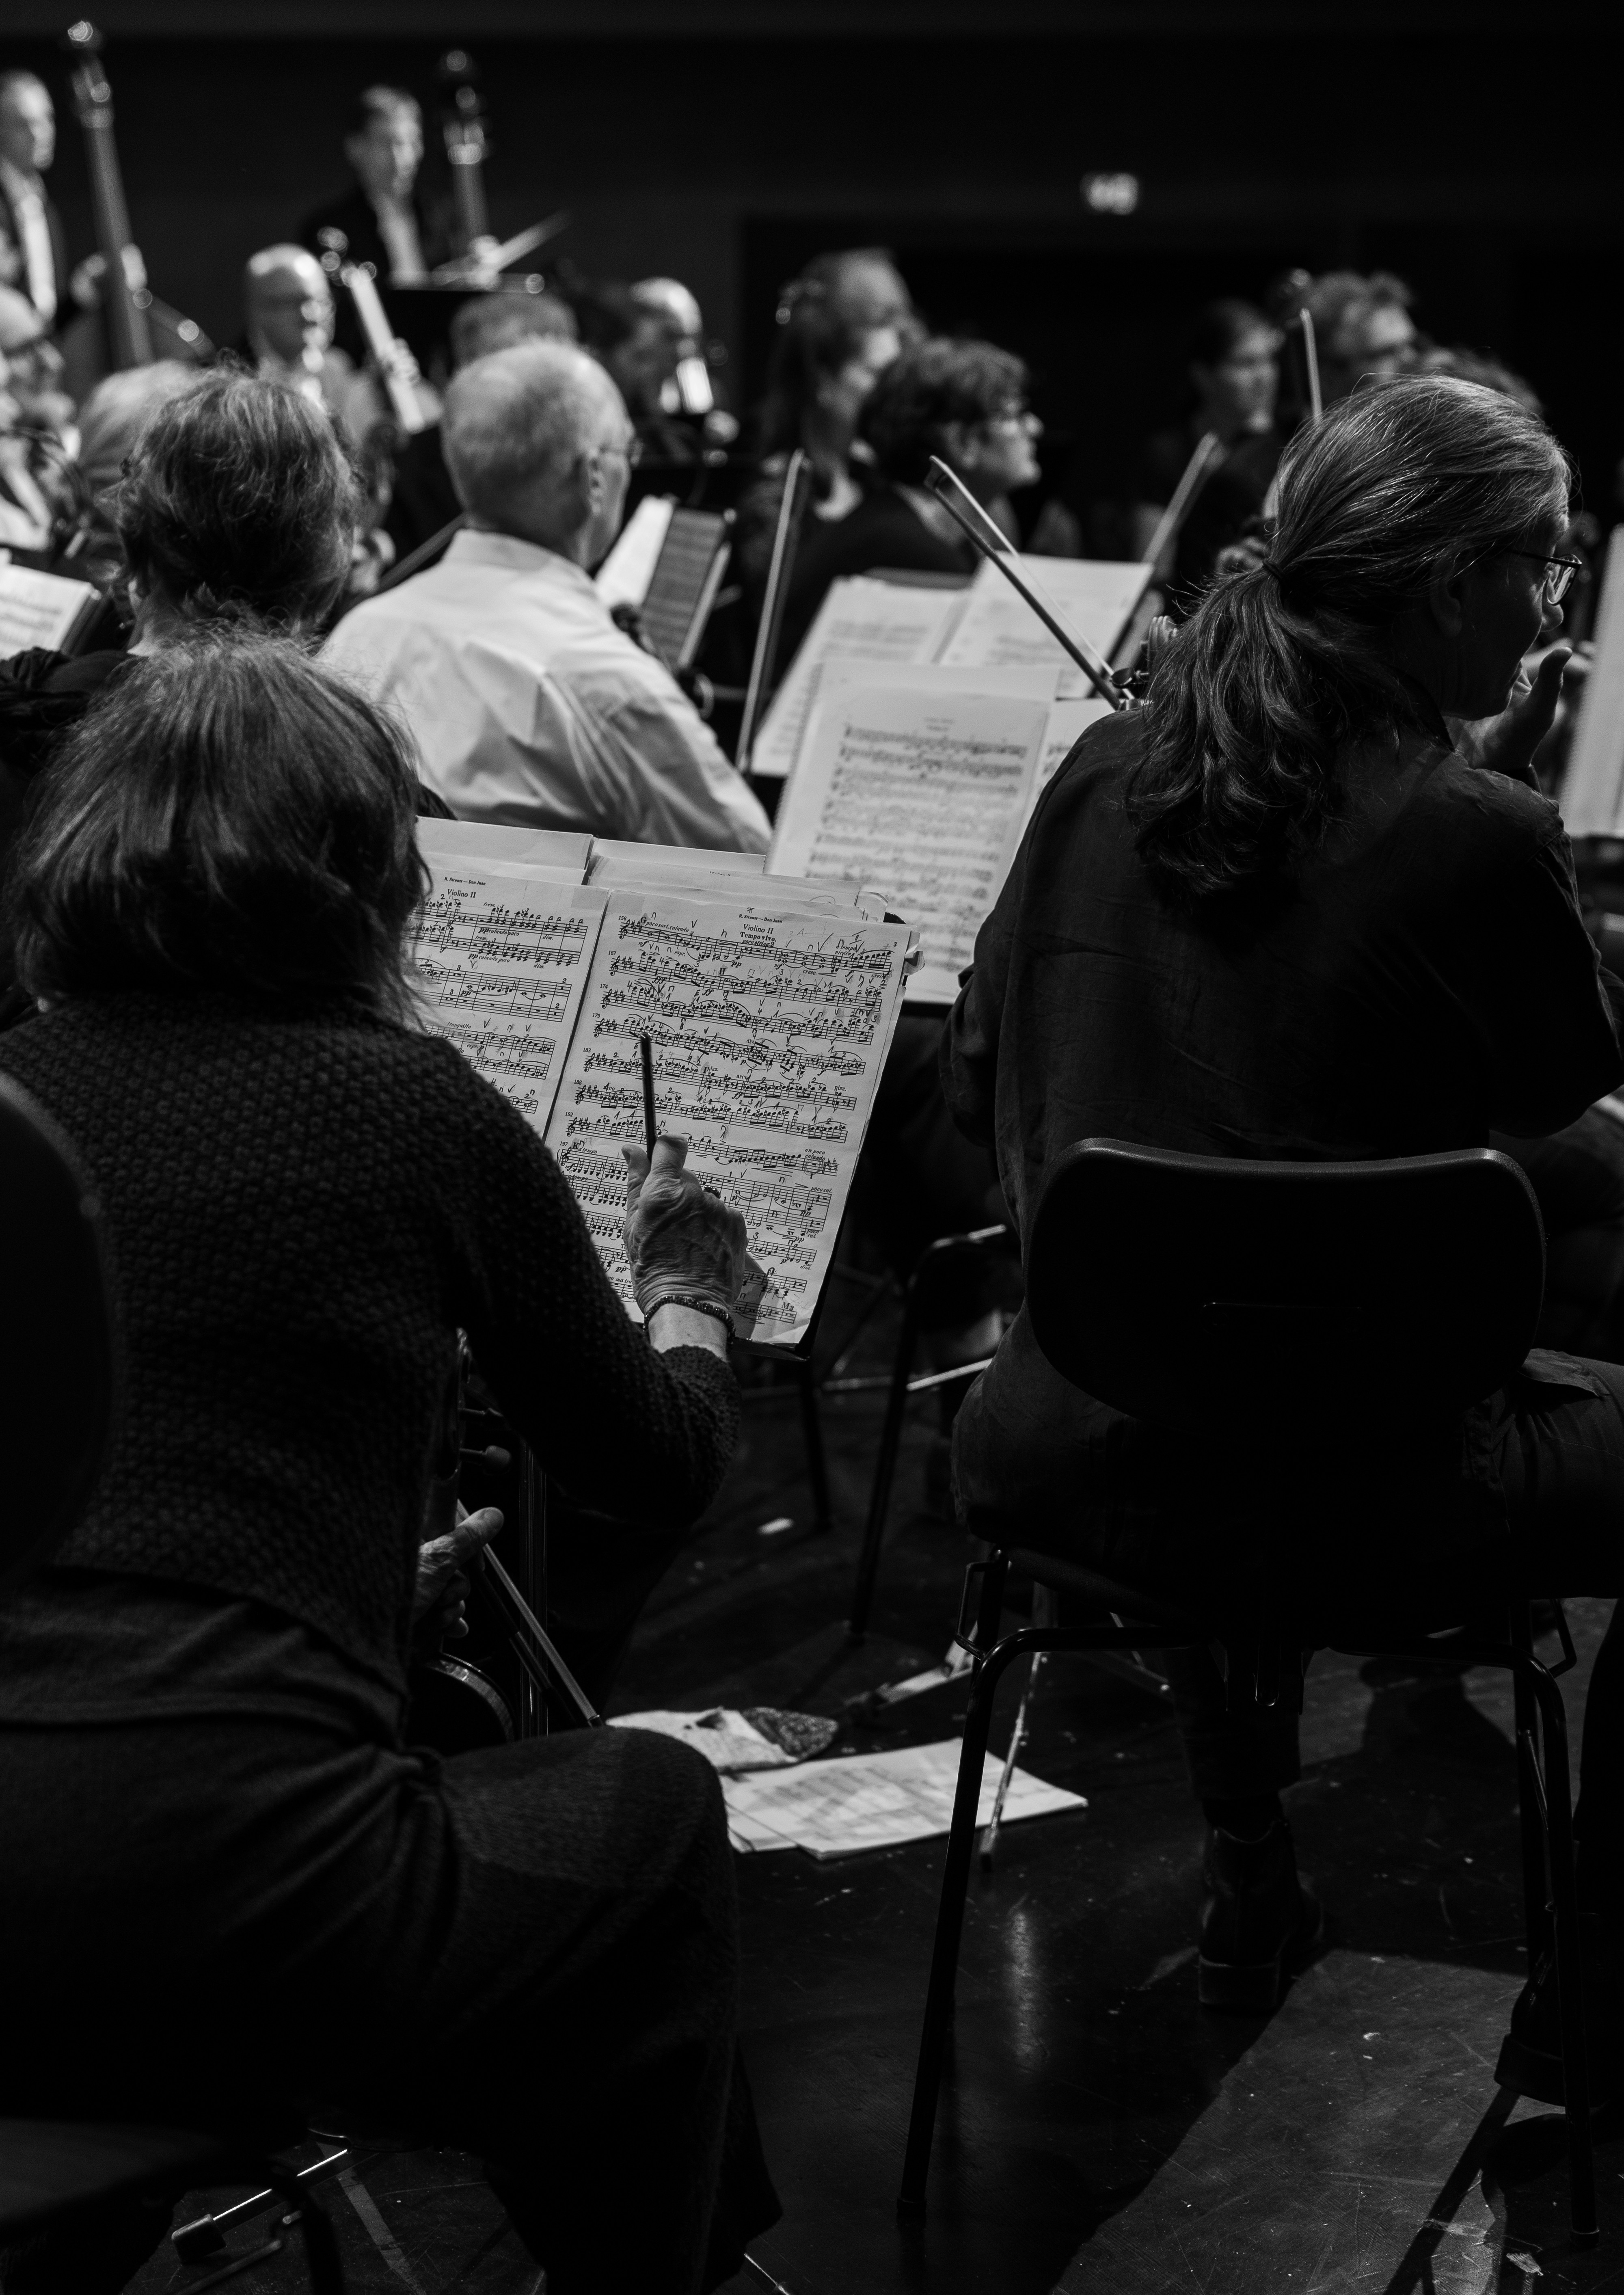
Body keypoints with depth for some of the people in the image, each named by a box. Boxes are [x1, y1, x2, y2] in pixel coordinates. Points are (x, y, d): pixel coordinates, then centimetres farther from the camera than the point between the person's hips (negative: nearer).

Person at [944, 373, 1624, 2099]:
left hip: (1051, 1462, 7)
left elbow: (980, 1086, 11)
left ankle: (1249, 1896, 49)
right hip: (1332, 1508, -6)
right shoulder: (1473, 842, -17)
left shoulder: (1106, 774, -1)